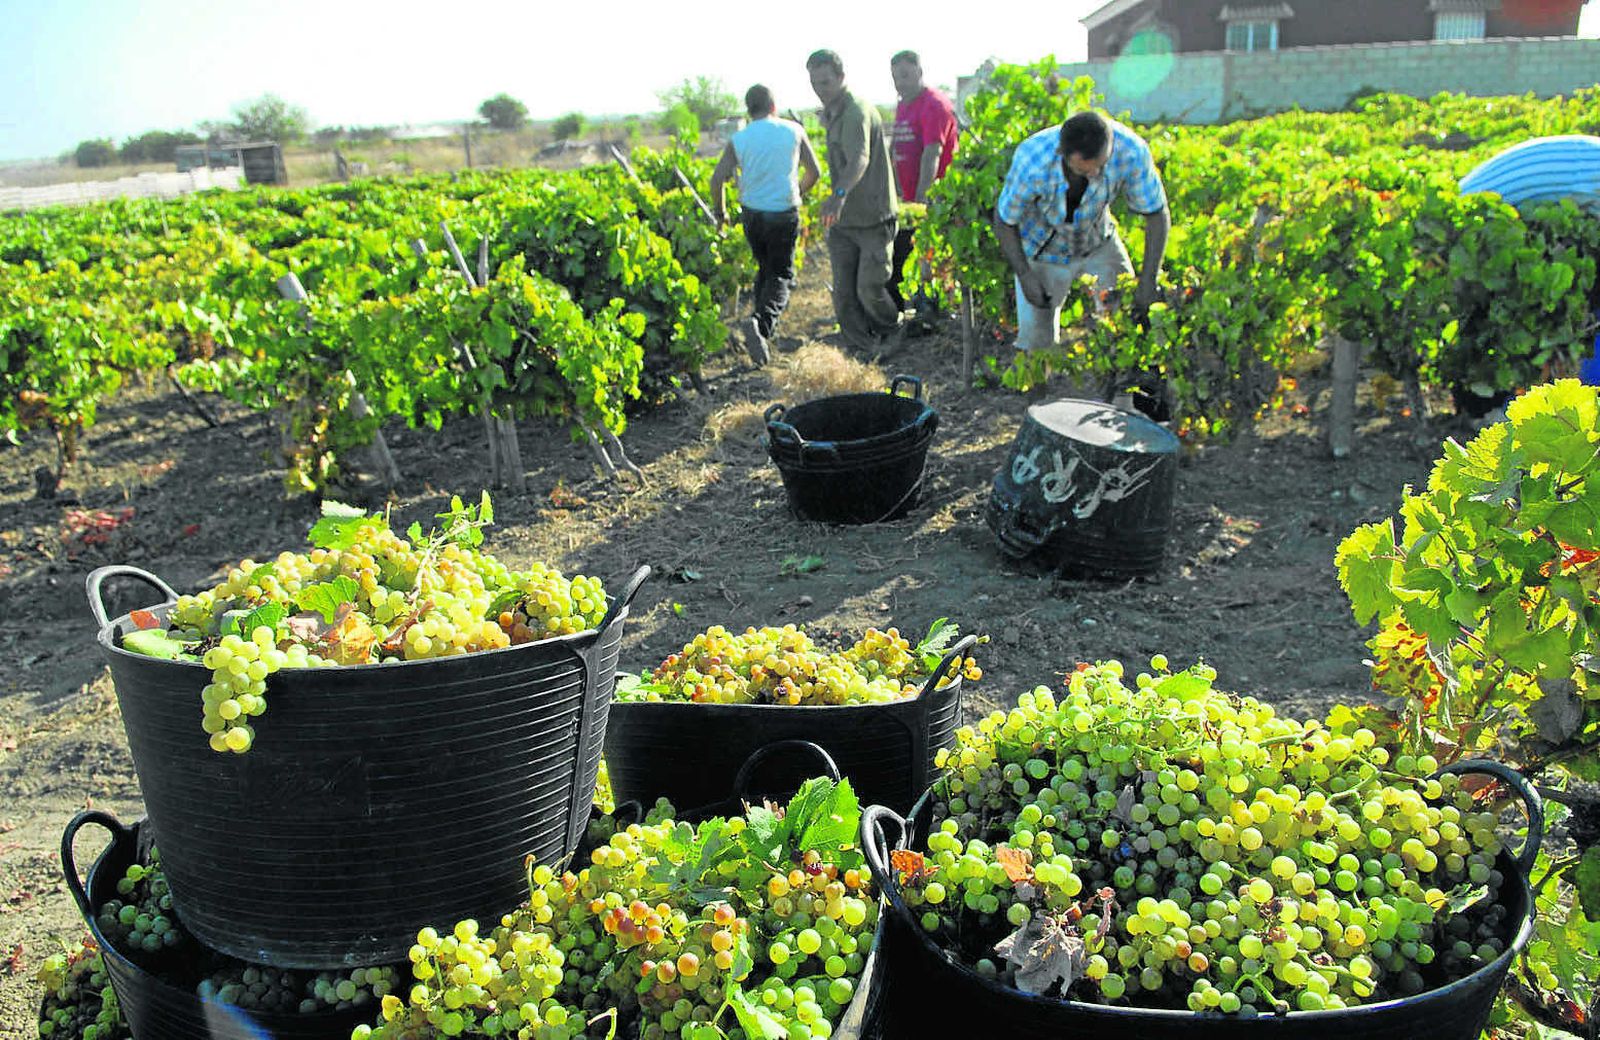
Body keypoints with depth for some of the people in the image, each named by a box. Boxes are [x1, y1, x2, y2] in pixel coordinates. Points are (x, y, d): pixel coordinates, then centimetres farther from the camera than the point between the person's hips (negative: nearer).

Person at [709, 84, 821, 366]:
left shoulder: (738, 140, -1)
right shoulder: (794, 131, -2)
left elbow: (717, 179, -8)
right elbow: (814, 172, 4)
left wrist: (719, 211, 8)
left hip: (752, 214, 2)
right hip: (784, 214, -2)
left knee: (764, 268, 24)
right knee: (781, 274, 2)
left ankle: (761, 317, 26)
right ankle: (762, 322, -23)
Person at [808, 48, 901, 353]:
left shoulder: (857, 112, -21)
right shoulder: (830, 113, 10)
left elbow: (860, 158, -41)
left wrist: (839, 194, -58)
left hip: (873, 219, -8)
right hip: (842, 220, 8)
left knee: (869, 289, -3)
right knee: (844, 293, 3)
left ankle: (893, 334, 27)